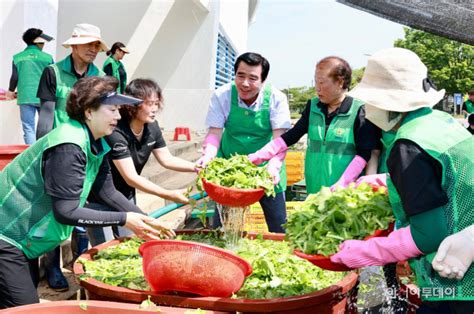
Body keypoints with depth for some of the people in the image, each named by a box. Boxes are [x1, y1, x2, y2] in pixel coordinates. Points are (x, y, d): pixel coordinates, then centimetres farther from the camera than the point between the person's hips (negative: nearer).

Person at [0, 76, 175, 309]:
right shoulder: (69, 147, -29)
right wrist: (124, 219, -26)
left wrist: (146, 220, 0)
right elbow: (66, 212, -30)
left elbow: (107, 192, 7)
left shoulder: (95, 144, 0)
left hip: (25, 239, 9)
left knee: (29, 302, 19)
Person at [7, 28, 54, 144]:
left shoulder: (17, 58, 5)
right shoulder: (47, 57, 1)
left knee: (29, 129, 2)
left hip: (25, 97, 1)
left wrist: (11, 91, 24)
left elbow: (14, 77, 4)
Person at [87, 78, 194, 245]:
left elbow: (166, 159, 2)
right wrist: (170, 195, -34)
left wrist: (196, 167, -14)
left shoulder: (152, 127, -7)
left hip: (126, 197, 7)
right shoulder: (116, 133, -29)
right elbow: (131, 178, -31)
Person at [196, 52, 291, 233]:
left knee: (279, 228, 8)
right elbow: (214, 133, -14)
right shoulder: (222, 96, -11)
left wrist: (274, 164, -37)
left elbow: (280, 137, -20)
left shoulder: (276, 99, -14)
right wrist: (208, 156, -33)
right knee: (221, 225, 9)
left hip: (266, 170, 0)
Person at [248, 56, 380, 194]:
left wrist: (341, 185, -19)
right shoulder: (313, 107, 8)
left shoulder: (359, 111, -7)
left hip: (346, 191, -4)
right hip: (315, 189, 4)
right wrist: (258, 156, -2)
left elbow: (364, 153, -10)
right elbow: (291, 136, 7)